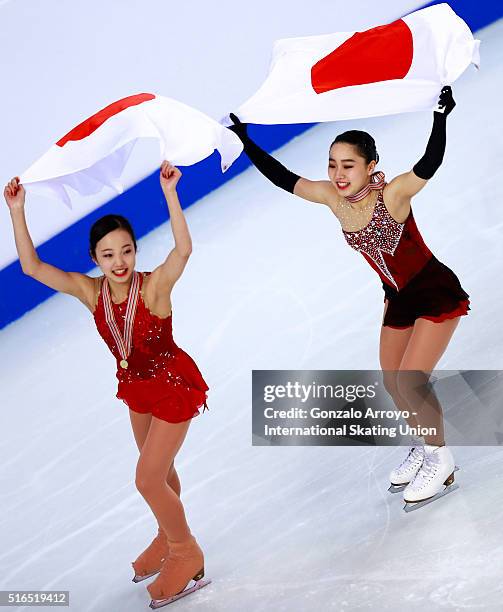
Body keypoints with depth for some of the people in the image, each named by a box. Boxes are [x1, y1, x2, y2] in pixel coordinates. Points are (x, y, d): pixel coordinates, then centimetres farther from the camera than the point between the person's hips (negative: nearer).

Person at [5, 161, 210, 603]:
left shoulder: (155, 285, -29)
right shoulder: (90, 291, -16)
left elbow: (183, 250, -48)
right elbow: (32, 267, -20)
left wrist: (169, 193, -57)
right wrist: (17, 212, -30)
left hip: (174, 385, -6)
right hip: (137, 386, 6)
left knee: (148, 479, -2)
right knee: (158, 469, 24)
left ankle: (187, 553, 23)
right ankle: (170, 536, 50)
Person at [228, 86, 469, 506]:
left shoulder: (393, 194, -27)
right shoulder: (333, 198, -11)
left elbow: (429, 165, -45)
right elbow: (283, 177, -3)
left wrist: (441, 118, -58)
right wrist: (245, 141, -4)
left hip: (437, 294, -7)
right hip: (398, 299, 7)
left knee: (410, 381, -13)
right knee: (392, 383, 13)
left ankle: (441, 460, 10)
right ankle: (423, 447, 38)